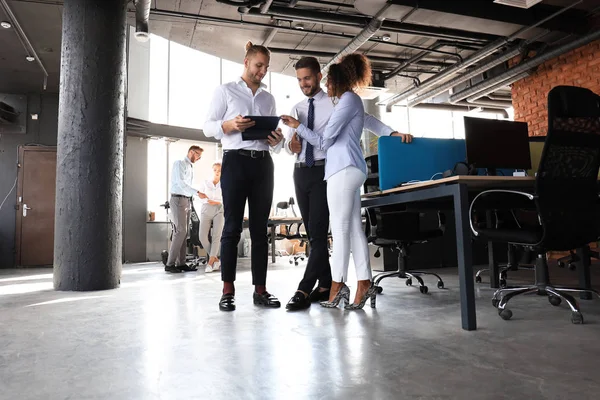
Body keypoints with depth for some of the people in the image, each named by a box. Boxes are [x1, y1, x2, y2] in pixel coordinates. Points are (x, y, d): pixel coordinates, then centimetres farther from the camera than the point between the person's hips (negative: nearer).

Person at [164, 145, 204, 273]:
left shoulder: (190, 168, 22)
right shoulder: (180, 163, -3)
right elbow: (181, 183, -15)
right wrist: (197, 192, -19)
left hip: (187, 201, 8)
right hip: (178, 199, -8)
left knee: (184, 232, 4)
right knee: (180, 231, -14)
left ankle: (181, 263, 4)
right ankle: (170, 264, -11)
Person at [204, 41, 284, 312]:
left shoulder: (269, 98, 21)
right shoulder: (225, 91, 8)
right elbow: (208, 127, 2)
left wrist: (278, 141, -3)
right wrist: (230, 125, -18)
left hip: (264, 163, 4)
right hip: (236, 160, -4)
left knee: (260, 228, 3)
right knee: (232, 227, -5)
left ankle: (260, 290, 7)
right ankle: (228, 291, 1)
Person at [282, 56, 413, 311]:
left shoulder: (335, 103, 1)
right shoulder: (297, 109, 17)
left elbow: (366, 119, -6)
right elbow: (288, 139, 11)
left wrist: (393, 133, -19)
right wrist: (291, 145, -13)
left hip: (323, 171, -6)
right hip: (300, 172, 6)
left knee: (318, 232, -11)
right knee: (313, 233, 8)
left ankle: (304, 290, -9)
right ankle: (326, 286, 16)